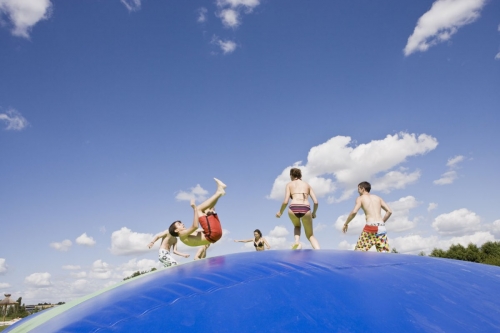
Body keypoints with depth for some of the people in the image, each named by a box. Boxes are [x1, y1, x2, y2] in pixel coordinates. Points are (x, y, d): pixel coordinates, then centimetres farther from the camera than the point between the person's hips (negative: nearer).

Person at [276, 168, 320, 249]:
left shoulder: (289, 184, 18)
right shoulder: (307, 185, 23)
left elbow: (285, 202, 5)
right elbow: (316, 202, 13)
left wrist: (280, 212, 21)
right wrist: (314, 213, 30)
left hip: (293, 209, -1)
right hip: (305, 210, 1)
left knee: (297, 226, 35)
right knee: (310, 235, 20)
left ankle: (297, 242, 6)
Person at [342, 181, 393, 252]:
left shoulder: (360, 198, 8)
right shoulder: (378, 198, 21)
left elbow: (354, 212, -8)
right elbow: (389, 211, 13)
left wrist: (346, 223, 3)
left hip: (370, 227, -4)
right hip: (382, 227, 4)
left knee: (358, 251, 5)